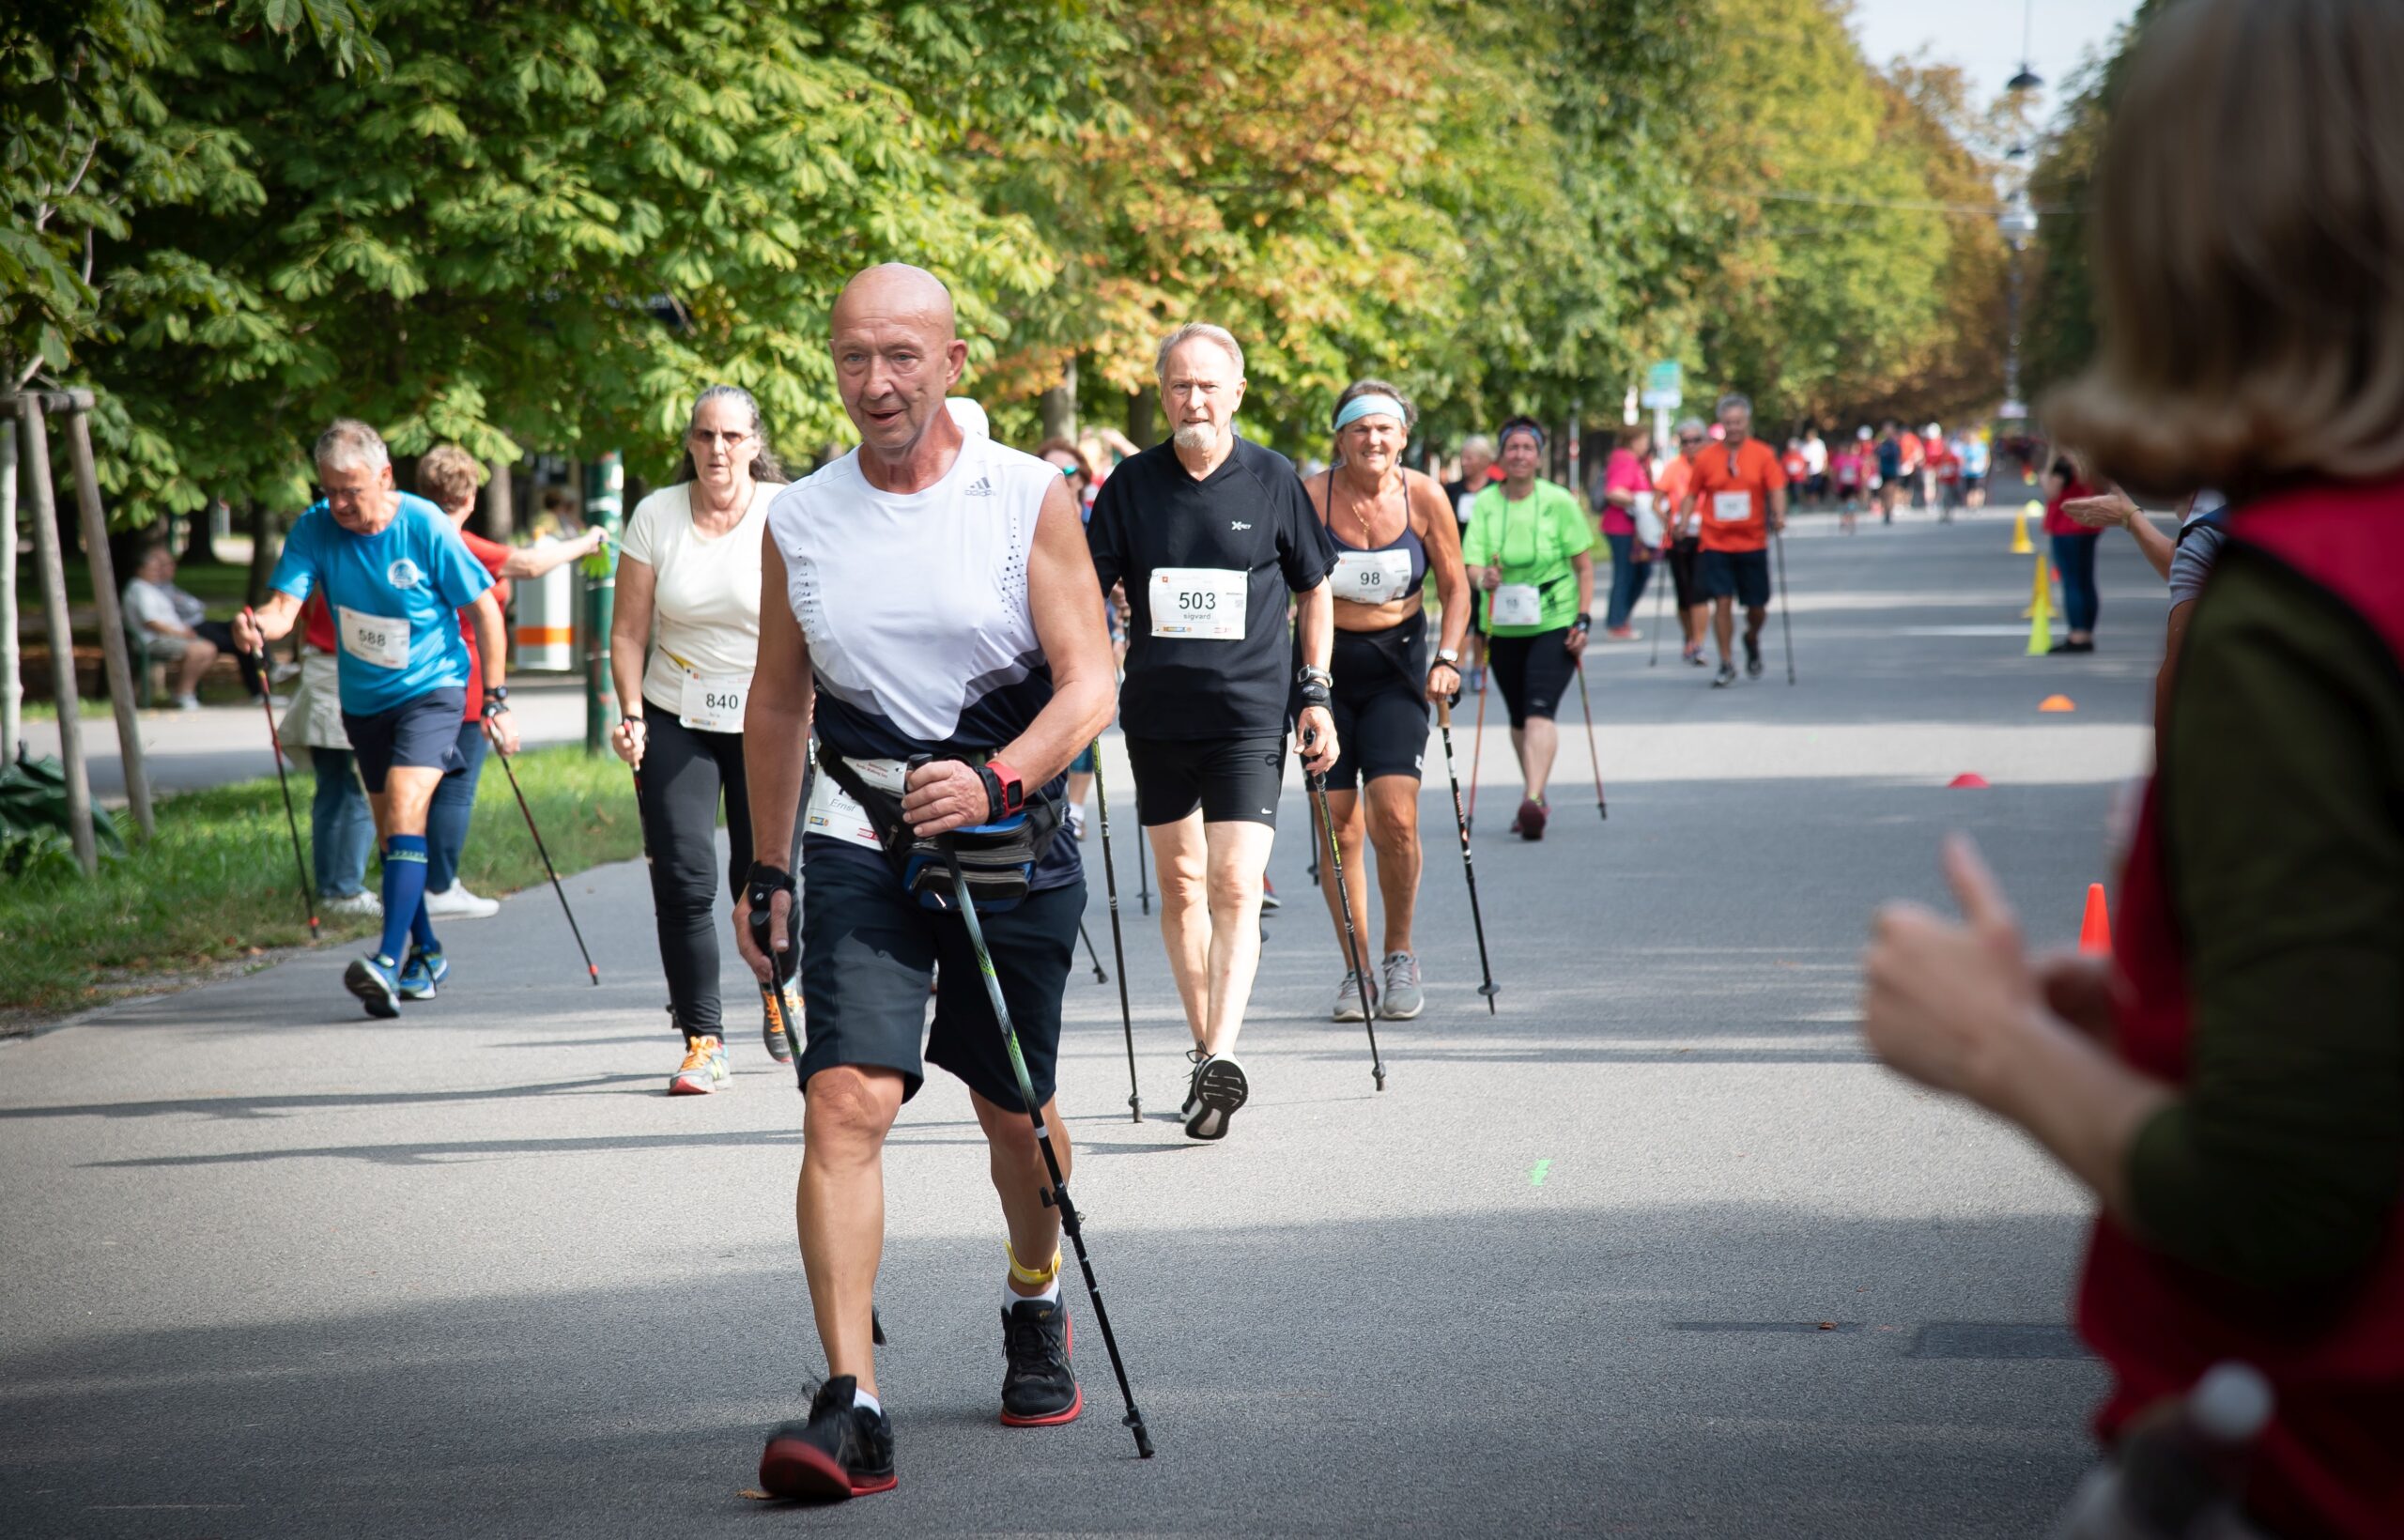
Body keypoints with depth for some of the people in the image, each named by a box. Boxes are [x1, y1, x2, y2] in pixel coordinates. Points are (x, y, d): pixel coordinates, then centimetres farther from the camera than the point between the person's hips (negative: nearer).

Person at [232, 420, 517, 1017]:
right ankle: (426, 954, 30)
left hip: (430, 688, -5)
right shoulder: (315, 529, -10)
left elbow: (485, 611, -9)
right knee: (392, 831, 13)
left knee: (404, 813, -22)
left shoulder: (425, 527, -18)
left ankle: (390, 959, -30)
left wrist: (495, 701, -7)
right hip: (362, 697, 5)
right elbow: (284, 604, -20)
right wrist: (258, 625, -45)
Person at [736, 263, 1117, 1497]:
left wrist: (994, 780, -26)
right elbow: (776, 705, 15)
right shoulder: (797, 523, 3)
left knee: (1013, 1110, 13)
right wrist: (763, 873, 15)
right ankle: (850, 1408, -22)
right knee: (846, 1099, -17)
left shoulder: (1028, 500, -4)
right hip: (858, 848, 1)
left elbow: (1088, 685, -9)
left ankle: (1035, 1309, 43)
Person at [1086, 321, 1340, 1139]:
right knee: (1179, 887, 10)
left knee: (1234, 887, -13)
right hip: (1157, 715, 3)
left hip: (1249, 717, -3)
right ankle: (1206, 1055, 21)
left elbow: (1315, 590, 9)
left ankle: (1223, 1059, -18)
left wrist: (1316, 694, 3)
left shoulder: (1272, 479, -1)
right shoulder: (1133, 482, 2)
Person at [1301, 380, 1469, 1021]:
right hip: (1324, 662, 0)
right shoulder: (1311, 498, -10)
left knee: (1395, 816, -13)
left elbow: (1454, 587, 6)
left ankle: (1399, 954, 7)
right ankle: (1356, 969, 12)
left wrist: (1447, 659, -5)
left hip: (1396, 665, 0)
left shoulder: (1424, 498, -5)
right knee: (1339, 828, -1)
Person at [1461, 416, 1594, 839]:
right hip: (1504, 626, 3)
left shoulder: (1559, 501, -6)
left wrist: (1583, 620, -9)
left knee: (1540, 710, -18)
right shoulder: (1485, 503, -2)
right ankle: (1536, 797, 29)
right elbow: (1472, 563, -8)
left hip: (1554, 623, -3)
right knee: (1519, 717, 13)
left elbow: (1584, 565, -1)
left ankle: (1533, 799, -28)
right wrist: (1483, 577, -32)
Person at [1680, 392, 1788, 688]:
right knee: (1722, 601, -8)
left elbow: (1776, 489, -6)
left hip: (1753, 542, 0)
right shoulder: (1706, 458, 2)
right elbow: (1693, 494, 8)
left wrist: (1778, 516, -23)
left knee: (1757, 607, 6)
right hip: (1716, 542, 0)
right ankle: (1726, 664, 0)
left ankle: (1752, 640, 39)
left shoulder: (1762, 455, 1)